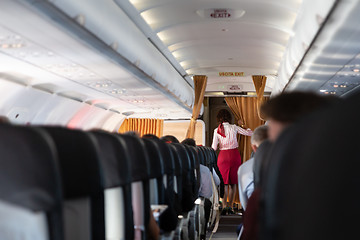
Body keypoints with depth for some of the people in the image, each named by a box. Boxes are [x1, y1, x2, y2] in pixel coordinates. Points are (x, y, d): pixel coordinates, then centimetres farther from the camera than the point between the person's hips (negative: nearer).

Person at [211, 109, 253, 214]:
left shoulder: (217, 130, -1)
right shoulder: (234, 128, -1)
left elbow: (214, 147, -2)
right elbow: (249, 133, 7)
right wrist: (248, 129, 29)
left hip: (223, 155, 0)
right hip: (234, 154, 0)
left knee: (224, 182, 6)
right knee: (233, 182, 7)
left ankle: (224, 206, -1)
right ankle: (230, 206, 6)